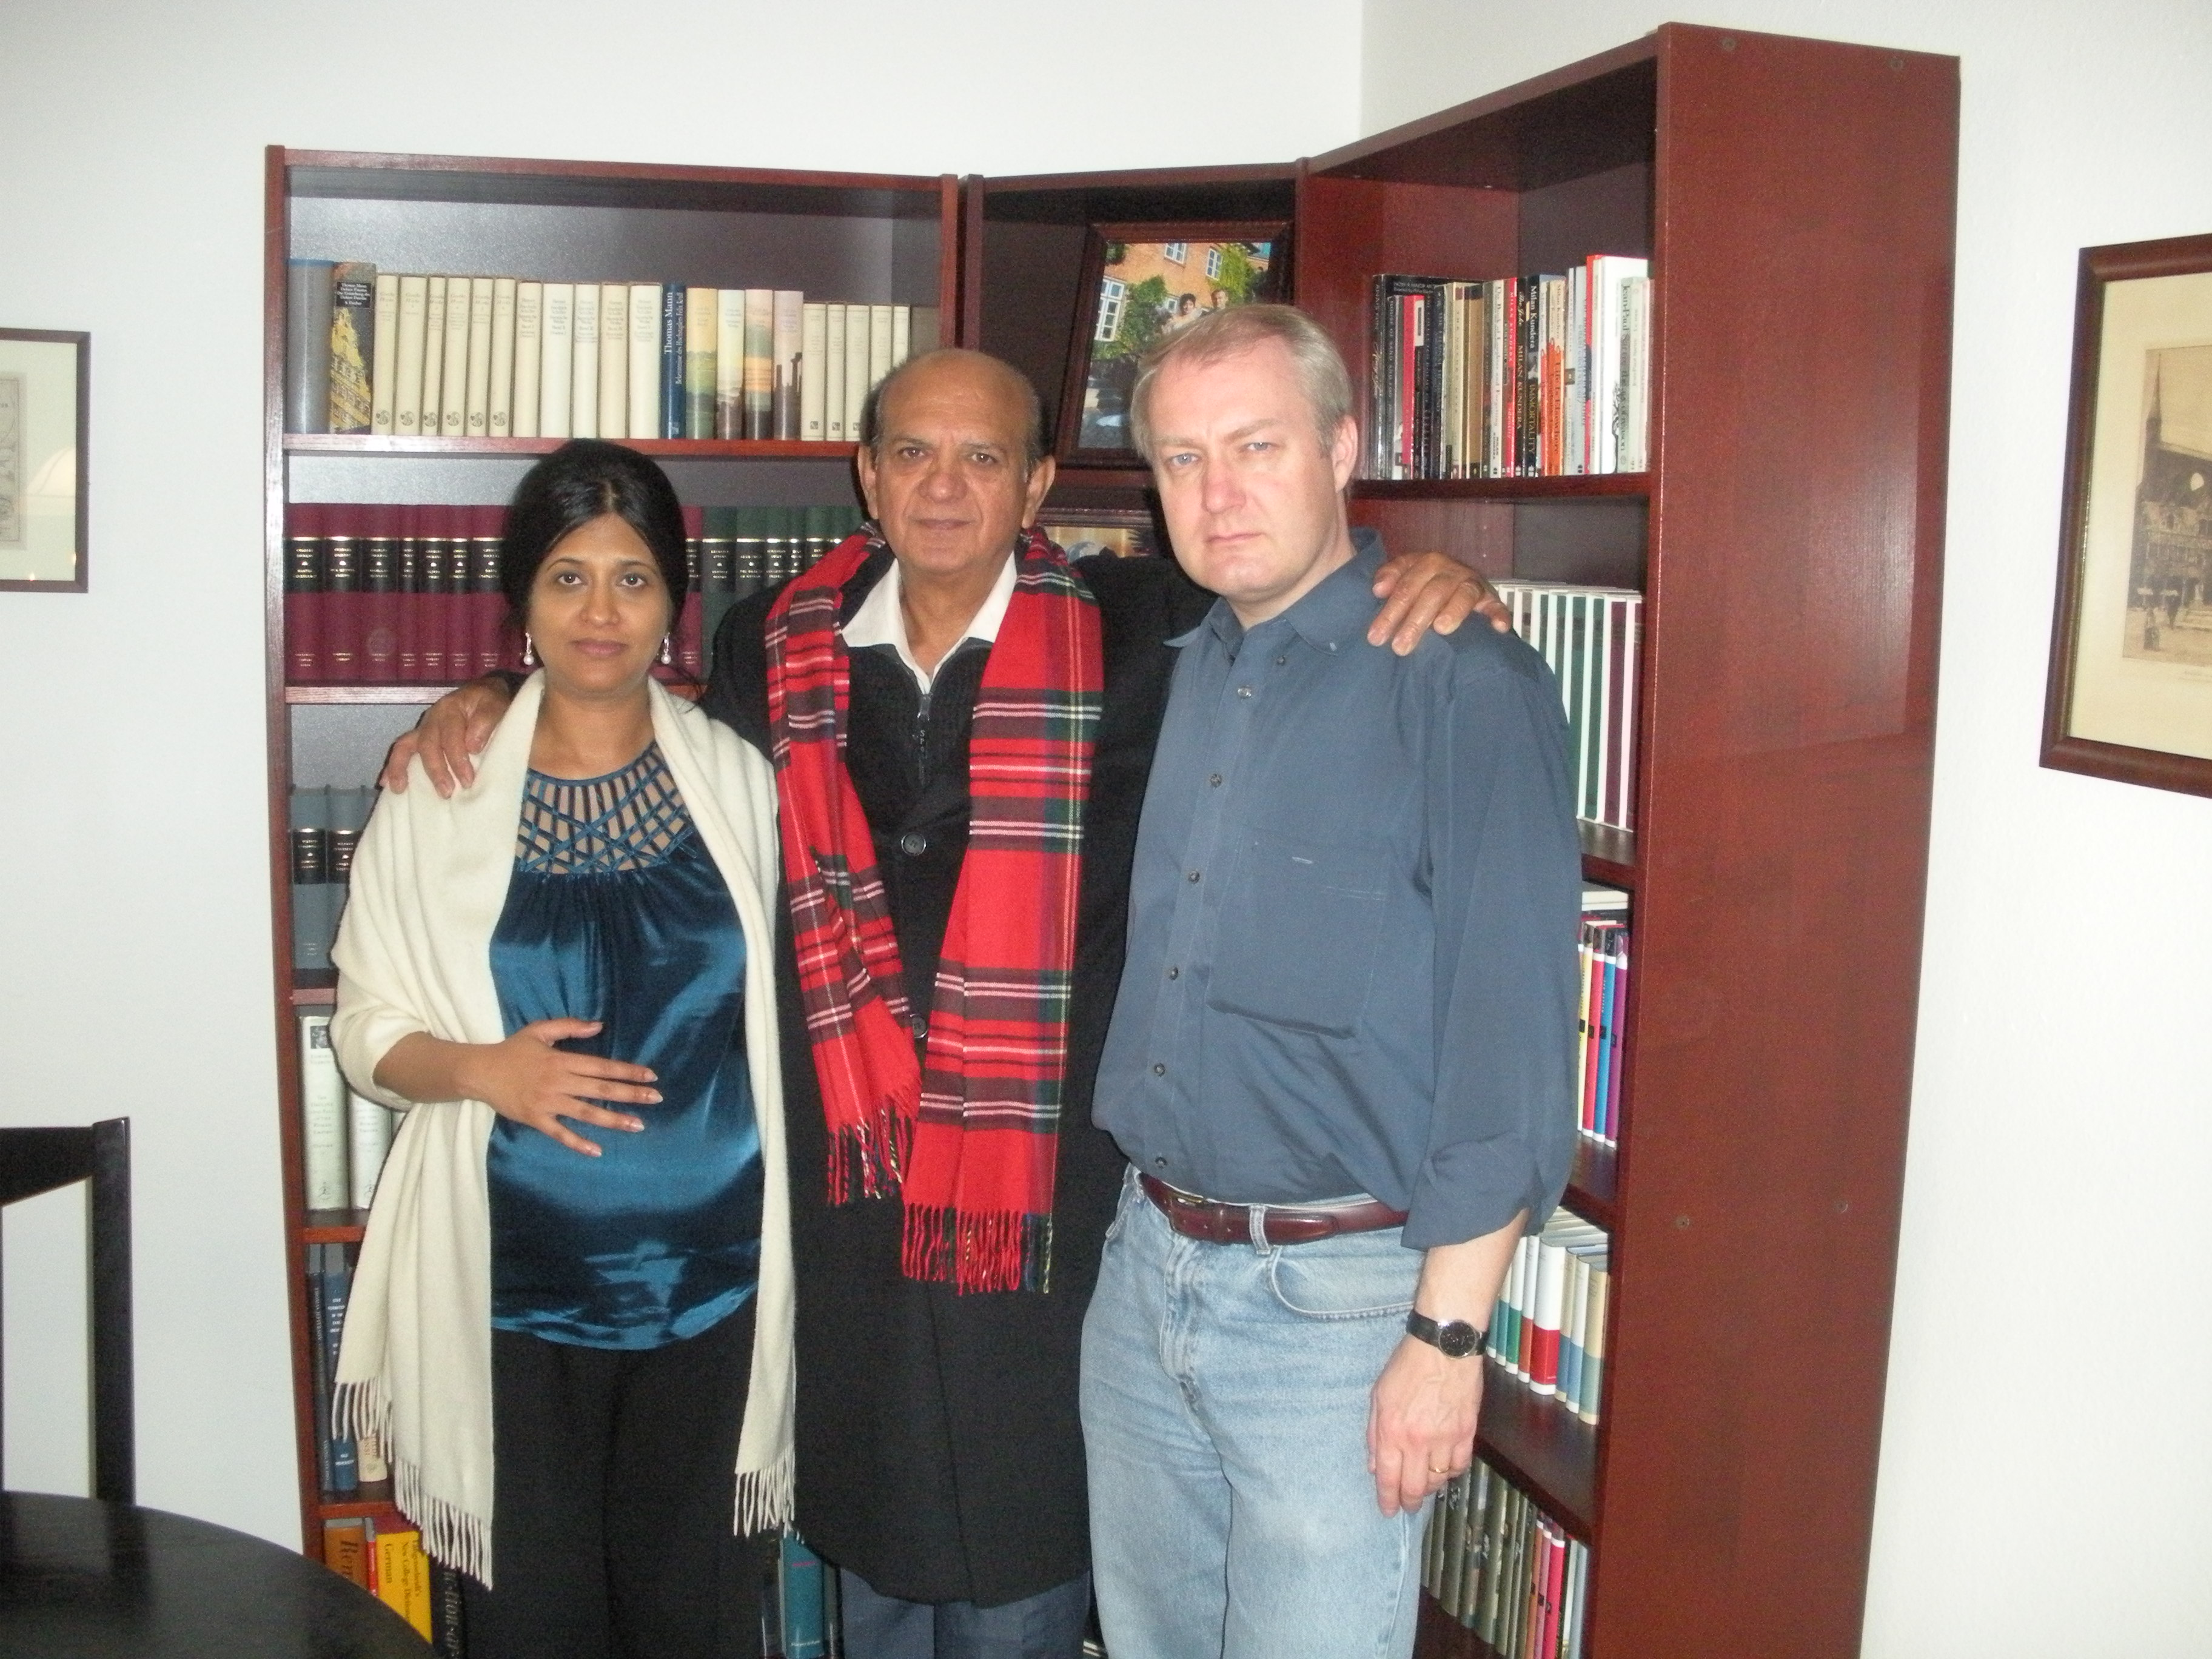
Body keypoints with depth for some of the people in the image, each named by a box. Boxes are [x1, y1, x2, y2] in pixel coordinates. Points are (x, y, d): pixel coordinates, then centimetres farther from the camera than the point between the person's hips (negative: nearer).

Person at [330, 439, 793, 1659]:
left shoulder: (739, 783, 2)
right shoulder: (437, 798, -2)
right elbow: (367, 1029, 3)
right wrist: (485, 1070, -17)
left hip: (711, 1273, 1)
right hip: (515, 1283, -1)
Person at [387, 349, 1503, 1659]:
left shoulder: (1136, 636, -7)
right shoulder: (781, 648, 4)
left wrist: (1433, 585, -18)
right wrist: (494, 705, 11)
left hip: (1044, 1194, -3)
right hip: (845, 1189, 4)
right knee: (868, 1552, 23)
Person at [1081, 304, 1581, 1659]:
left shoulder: (1465, 687, -13)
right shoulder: (1174, 672, 8)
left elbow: (1513, 1037, -16)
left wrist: (1448, 1333, -17)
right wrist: (1144, 1216, 11)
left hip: (1338, 1294, -6)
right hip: (1144, 1265, 7)